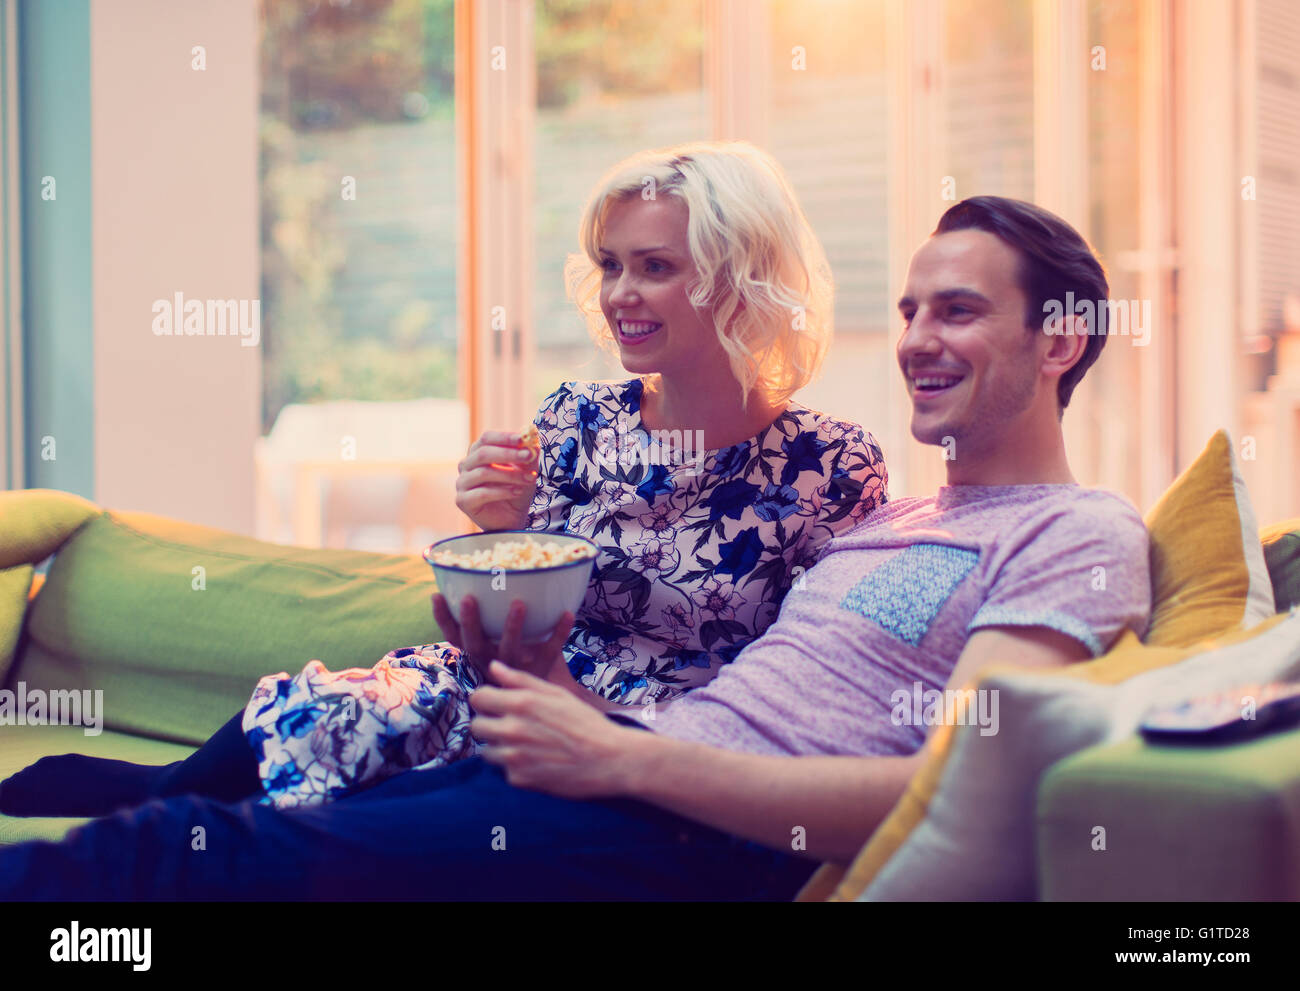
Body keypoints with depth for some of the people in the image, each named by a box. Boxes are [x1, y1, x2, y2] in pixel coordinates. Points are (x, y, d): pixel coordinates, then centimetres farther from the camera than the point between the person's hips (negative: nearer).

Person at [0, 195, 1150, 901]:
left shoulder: (1084, 536, -2)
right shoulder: (893, 517, 24)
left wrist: (621, 760, -18)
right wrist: (555, 689, 2)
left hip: (710, 841, -8)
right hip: (641, 779, 8)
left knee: (209, 855, -17)